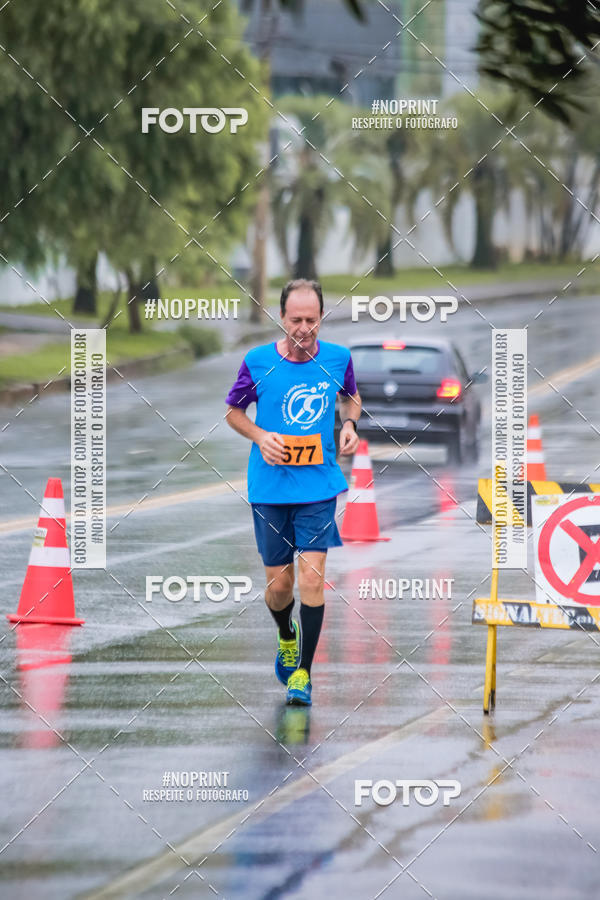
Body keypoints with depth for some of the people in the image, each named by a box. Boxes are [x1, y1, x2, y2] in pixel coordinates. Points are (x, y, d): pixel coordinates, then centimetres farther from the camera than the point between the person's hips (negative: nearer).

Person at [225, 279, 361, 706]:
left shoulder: (338, 359, -3)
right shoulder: (258, 362, -7)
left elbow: (351, 397, 18)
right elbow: (233, 410, 8)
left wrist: (350, 423, -3)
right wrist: (260, 436, -11)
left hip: (320, 483, 0)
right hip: (270, 487, 0)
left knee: (312, 577, -11)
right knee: (279, 582, 7)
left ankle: (303, 672, -2)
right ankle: (287, 638, 40)